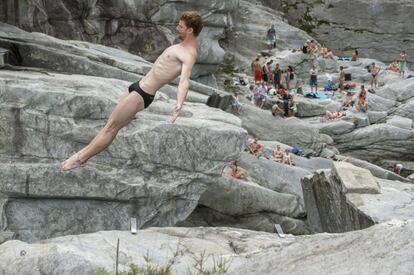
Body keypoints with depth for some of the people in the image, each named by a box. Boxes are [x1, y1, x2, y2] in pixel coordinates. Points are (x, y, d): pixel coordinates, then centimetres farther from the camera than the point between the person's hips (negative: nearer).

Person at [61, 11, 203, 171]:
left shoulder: (188, 54, -20)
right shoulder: (183, 47, 12)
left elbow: (184, 79, -38)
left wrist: (179, 104, -55)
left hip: (142, 94, -10)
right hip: (138, 87, 10)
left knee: (112, 126, -2)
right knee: (111, 125, 14)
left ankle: (80, 159, 6)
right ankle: (83, 155, 22)